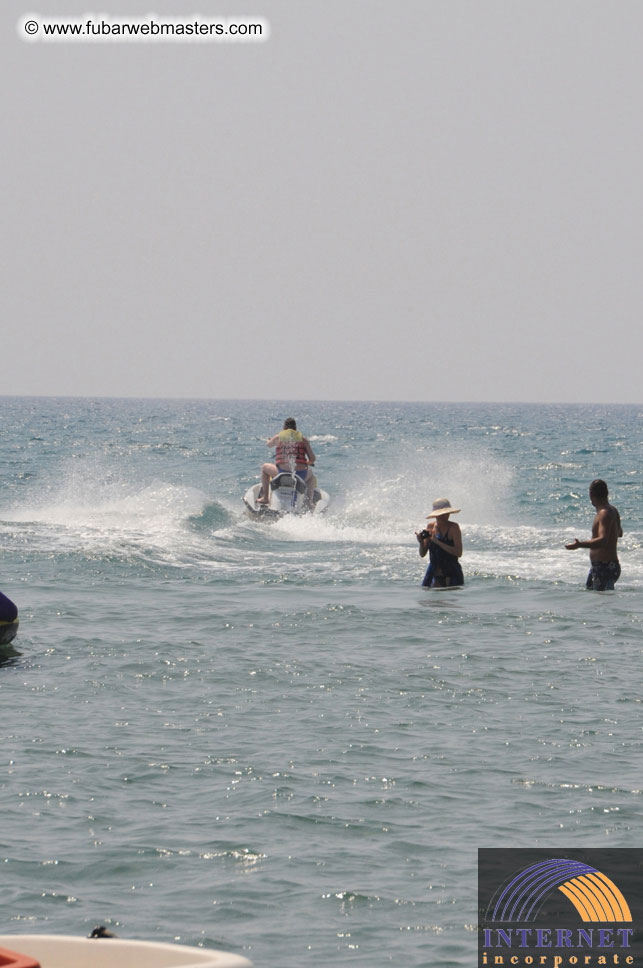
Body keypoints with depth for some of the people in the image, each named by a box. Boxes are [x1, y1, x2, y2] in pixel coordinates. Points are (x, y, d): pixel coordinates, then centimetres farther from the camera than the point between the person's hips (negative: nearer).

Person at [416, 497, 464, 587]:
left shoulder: (453, 527, -9)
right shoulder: (431, 526, 6)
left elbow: (459, 553, -19)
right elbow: (422, 554, 7)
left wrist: (437, 542, -23)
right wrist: (421, 542, -14)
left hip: (452, 577, -5)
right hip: (437, 578, 5)